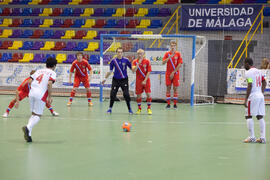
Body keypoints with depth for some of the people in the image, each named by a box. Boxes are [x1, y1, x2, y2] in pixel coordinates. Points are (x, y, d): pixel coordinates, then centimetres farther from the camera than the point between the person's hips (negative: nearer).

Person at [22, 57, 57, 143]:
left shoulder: (39, 71, 20)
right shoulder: (52, 73, 4)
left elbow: (30, 81, 13)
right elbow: (49, 84, -13)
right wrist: (49, 97, -7)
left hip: (32, 93, 5)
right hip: (41, 95, -5)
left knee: (33, 114, 17)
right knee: (38, 115, 2)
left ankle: (28, 134, 5)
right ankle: (28, 127, -24)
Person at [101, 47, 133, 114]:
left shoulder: (126, 60, -5)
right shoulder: (113, 61, -1)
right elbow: (110, 71, 9)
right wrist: (105, 78, 10)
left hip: (124, 80, -1)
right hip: (116, 80, 1)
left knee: (126, 95, -9)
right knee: (112, 95, -4)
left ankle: (129, 109, 5)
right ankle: (110, 108, 14)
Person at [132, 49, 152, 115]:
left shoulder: (147, 61, -5)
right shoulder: (135, 61, -1)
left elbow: (148, 72, -7)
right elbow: (133, 70, -15)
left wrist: (145, 80, -14)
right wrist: (138, 63, -24)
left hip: (146, 80, -1)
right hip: (138, 81, 1)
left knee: (148, 94, -9)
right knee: (138, 95, 3)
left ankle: (149, 108, 4)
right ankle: (139, 108, 19)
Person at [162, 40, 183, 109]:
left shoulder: (178, 54, 0)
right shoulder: (167, 53, 4)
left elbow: (179, 64, -5)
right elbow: (163, 62, -7)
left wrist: (173, 72, -11)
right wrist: (169, 57, -21)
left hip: (175, 74, -1)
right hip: (168, 74, 1)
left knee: (175, 88, -1)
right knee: (168, 88, 0)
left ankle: (175, 104, 4)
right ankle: (168, 104, 3)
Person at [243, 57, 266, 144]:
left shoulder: (248, 73, -9)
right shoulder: (258, 71, 15)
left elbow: (250, 86, -17)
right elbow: (264, 82, 19)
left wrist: (246, 99, -16)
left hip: (253, 96, -8)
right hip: (261, 96, 8)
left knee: (248, 116, -1)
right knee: (260, 117, 8)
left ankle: (252, 137, -3)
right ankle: (262, 137, 5)